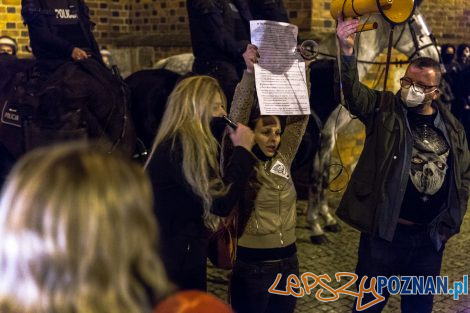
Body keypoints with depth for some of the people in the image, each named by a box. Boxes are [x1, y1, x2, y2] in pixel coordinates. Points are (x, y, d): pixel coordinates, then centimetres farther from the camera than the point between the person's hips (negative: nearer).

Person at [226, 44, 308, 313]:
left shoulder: (283, 157, 4)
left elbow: (300, 115, 2)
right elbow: (237, 118, -22)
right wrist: (250, 73, -32)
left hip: (287, 262, 5)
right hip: (251, 265, -5)